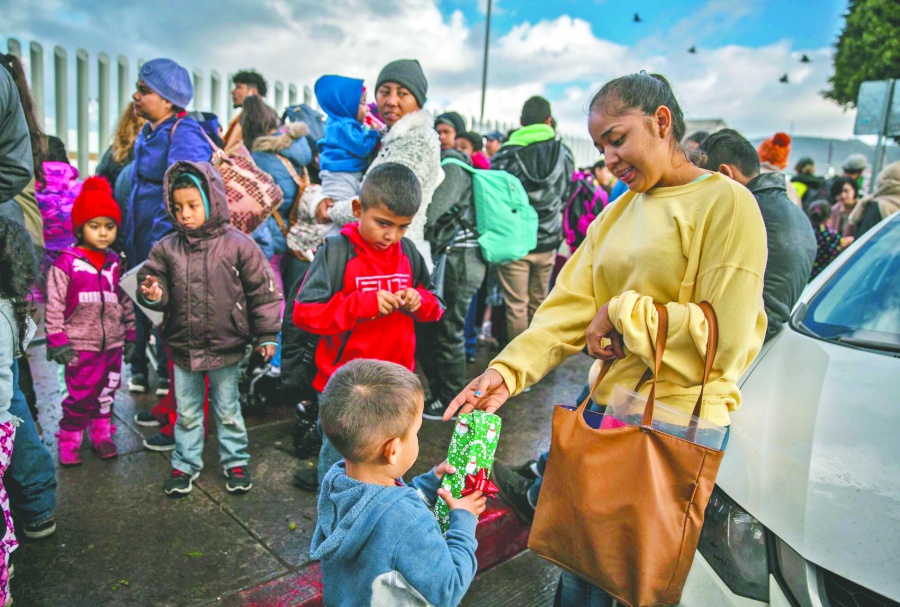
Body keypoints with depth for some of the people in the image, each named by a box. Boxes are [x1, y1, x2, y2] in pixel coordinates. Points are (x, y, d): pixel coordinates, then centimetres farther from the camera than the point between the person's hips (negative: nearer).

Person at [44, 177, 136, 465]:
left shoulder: (115, 263, 7)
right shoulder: (67, 262, -9)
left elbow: (125, 301, 14)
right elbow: (54, 305, -8)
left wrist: (130, 333, 14)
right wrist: (57, 340, -10)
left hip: (112, 343, 5)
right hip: (81, 345, -5)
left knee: (106, 393, 13)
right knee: (81, 396, 1)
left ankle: (101, 436, 30)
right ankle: (69, 443, 19)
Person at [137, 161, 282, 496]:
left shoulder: (237, 244, -10)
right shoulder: (167, 248, -2)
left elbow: (263, 290, -6)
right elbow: (156, 283, 6)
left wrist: (266, 335, -5)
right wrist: (153, 294, -20)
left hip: (225, 346, -2)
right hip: (182, 347, 3)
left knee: (228, 410, 14)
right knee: (187, 412, 17)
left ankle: (235, 461, 32)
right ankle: (185, 465, 34)